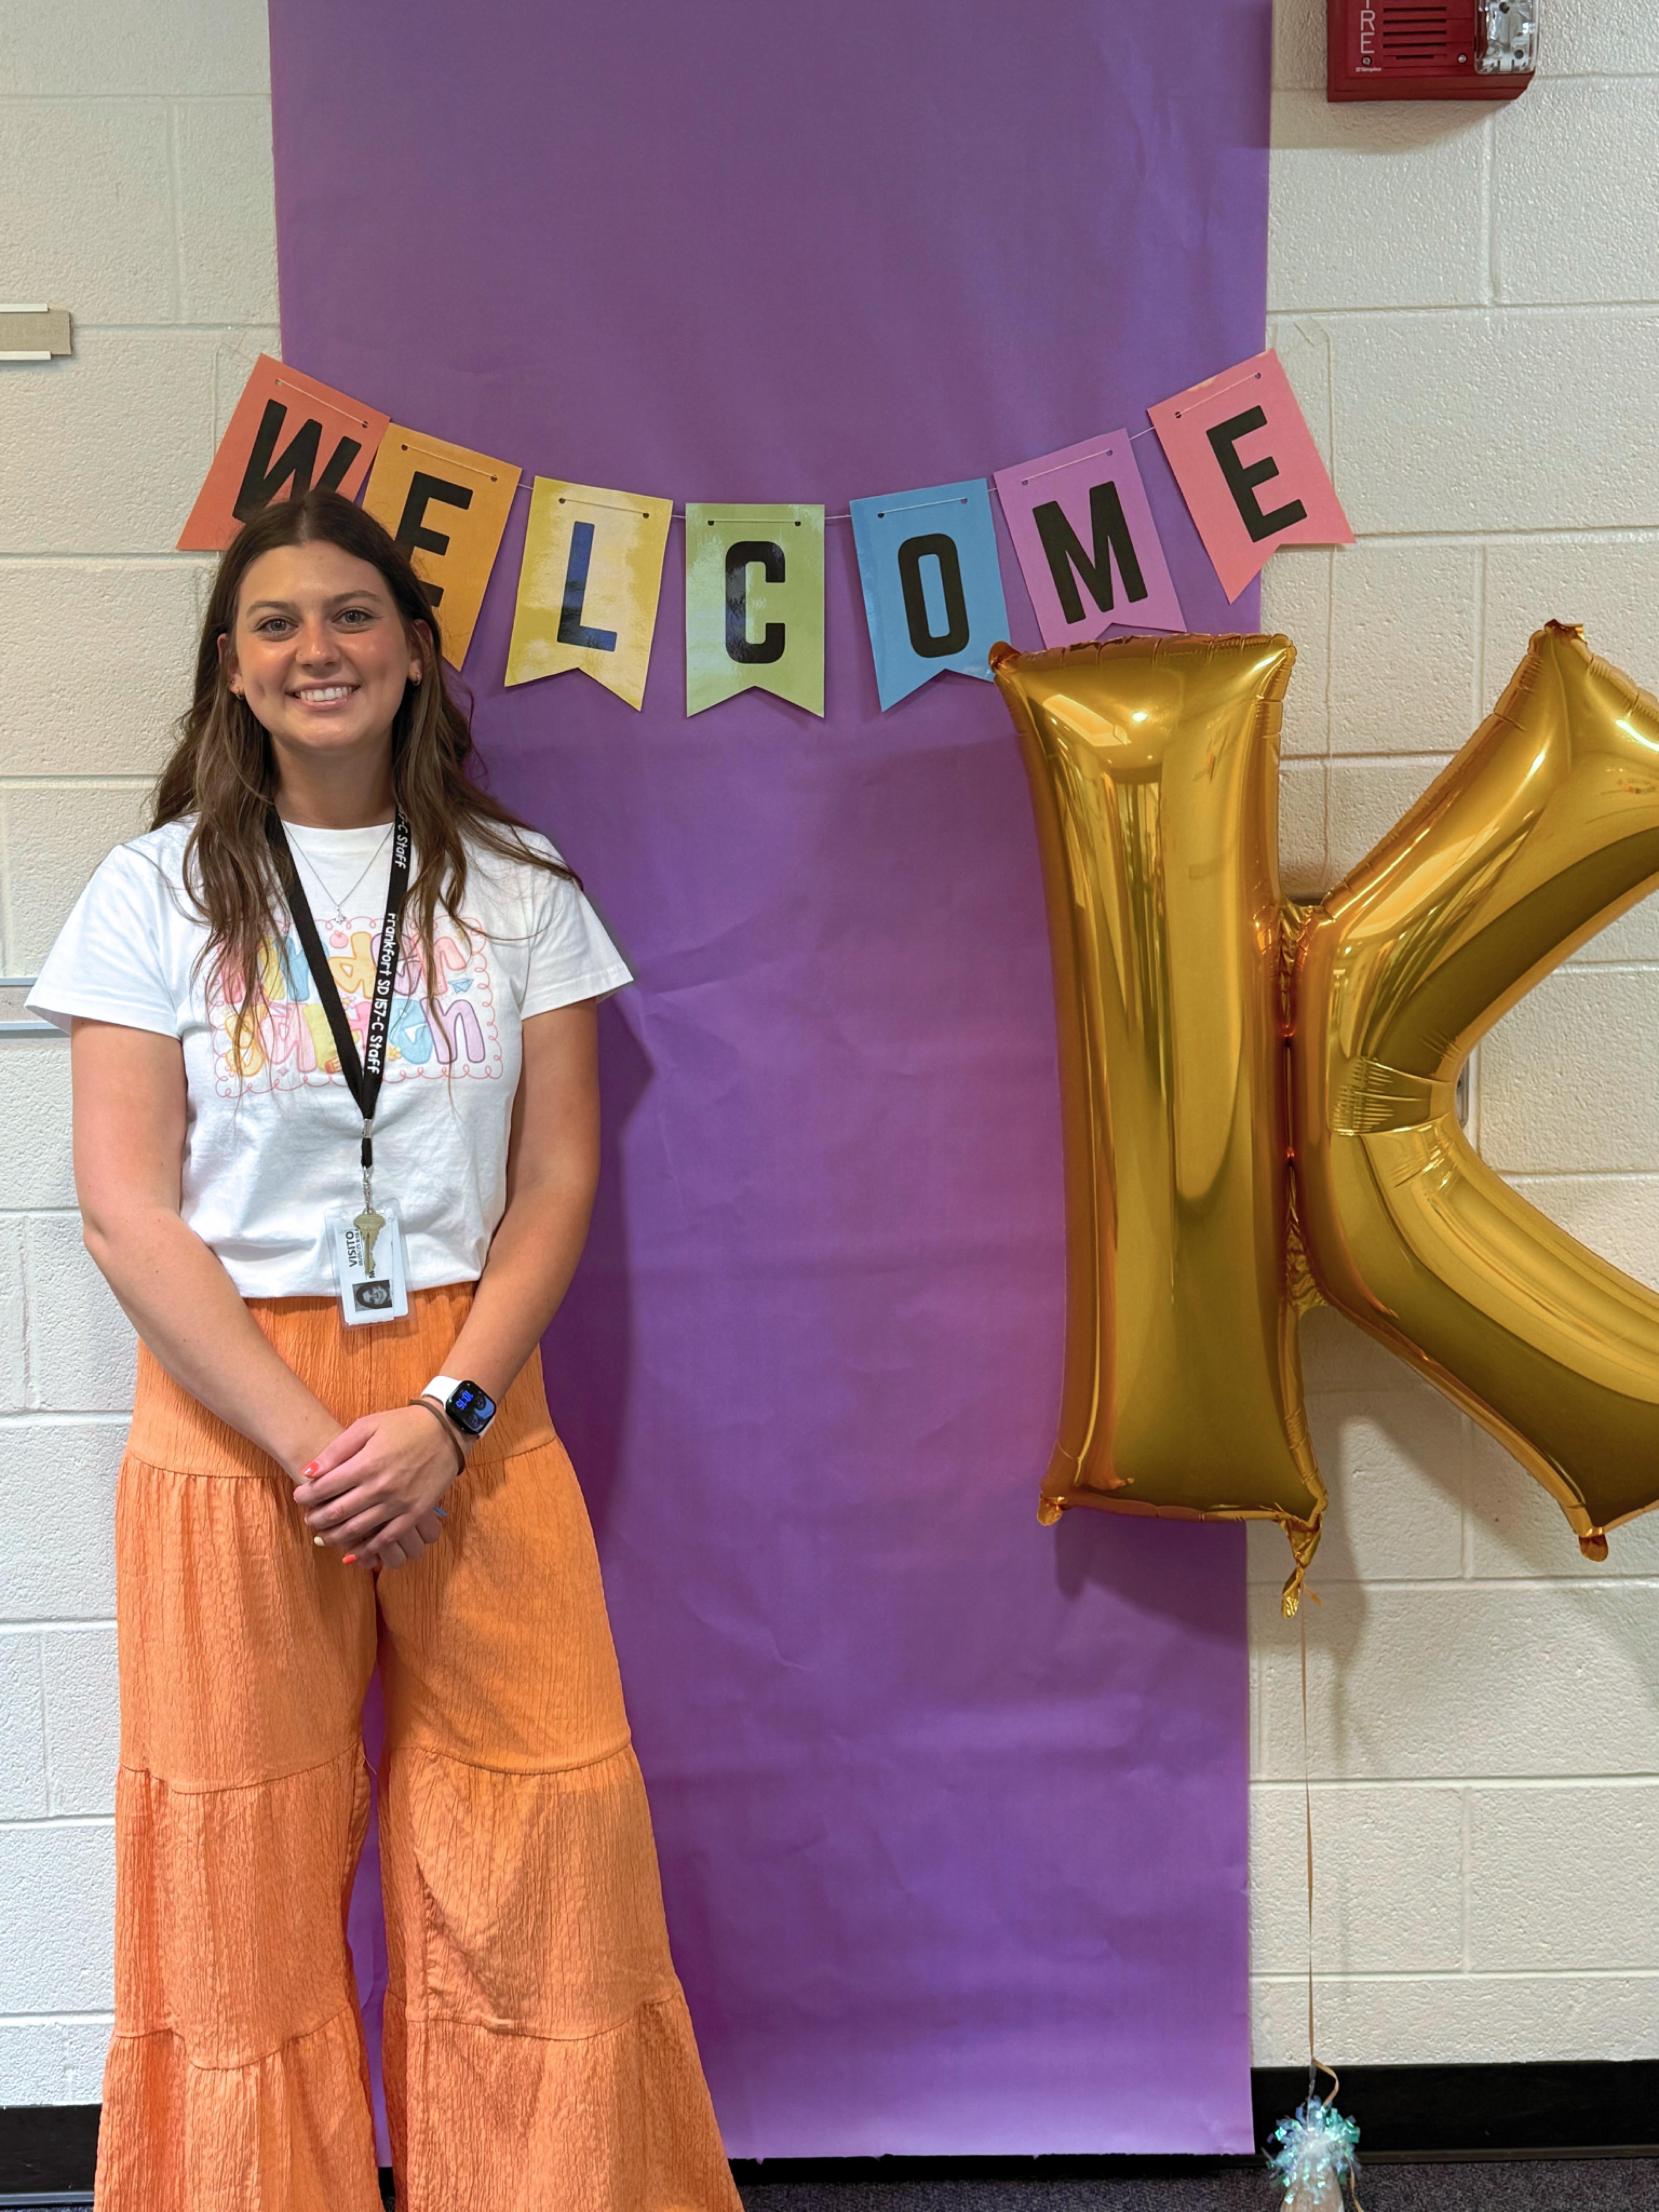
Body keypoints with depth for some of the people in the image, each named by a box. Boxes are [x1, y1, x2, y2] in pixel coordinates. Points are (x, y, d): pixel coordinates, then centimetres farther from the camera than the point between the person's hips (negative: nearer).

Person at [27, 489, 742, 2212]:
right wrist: (310, 1439, -13)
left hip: (473, 1412, 1)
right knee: (247, 1879, 4)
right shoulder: (161, 893, 3)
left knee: (550, 1867, 0)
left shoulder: (518, 892, 8)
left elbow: (556, 1182, 3)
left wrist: (447, 1417, -11)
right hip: (232, 1414, -1)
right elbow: (127, 1210, -3)